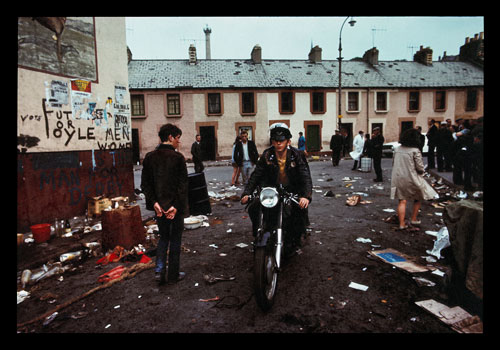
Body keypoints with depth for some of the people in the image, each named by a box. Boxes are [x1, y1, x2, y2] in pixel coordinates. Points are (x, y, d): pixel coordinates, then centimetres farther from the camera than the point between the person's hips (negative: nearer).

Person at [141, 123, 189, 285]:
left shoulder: (150, 157, 1)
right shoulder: (177, 157, -13)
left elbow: (145, 184, -1)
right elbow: (183, 185, -16)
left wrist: (154, 202, -3)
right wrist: (176, 206, -12)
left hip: (159, 206, 4)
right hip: (175, 206, -4)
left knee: (163, 237, 21)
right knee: (175, 239, 11)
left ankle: (159, 270, 11)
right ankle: (173, 275, 21)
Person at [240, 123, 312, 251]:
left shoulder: (297, 155, -11)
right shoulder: (267, 155, -5)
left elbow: (306, 177, -20)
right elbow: (256, 175, -8)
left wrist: (306, 196, -37)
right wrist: (246, 193, -21)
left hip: (292, 190, -1)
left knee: (302, 208, -25)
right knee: (253, 208, -15)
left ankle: (296, 238, 2)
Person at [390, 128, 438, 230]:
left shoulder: (397, 149, 4)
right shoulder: (415, 150, -12)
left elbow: (393, 163, 11)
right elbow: (420, 167, -10)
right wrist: (421, 173, 10)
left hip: (398, 178, 4)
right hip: (410, 178, -4)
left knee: (402, 201, 8)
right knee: (418, 198, 19)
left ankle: (402, 224, 7)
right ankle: (413, 220, 26)